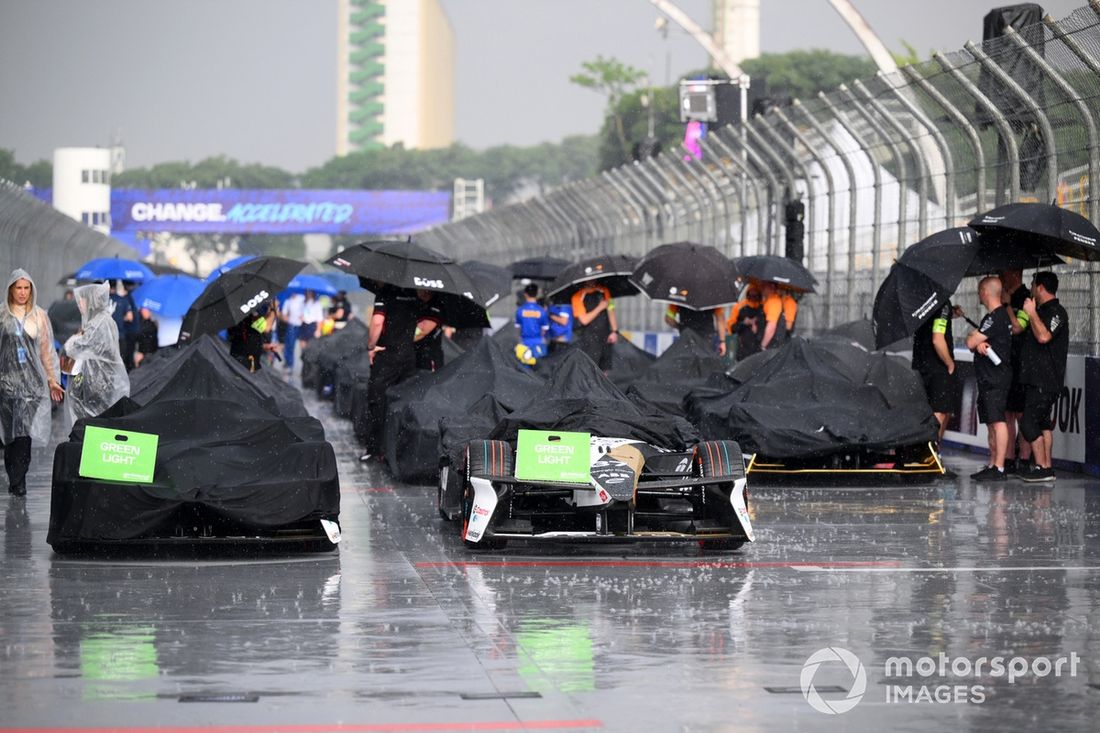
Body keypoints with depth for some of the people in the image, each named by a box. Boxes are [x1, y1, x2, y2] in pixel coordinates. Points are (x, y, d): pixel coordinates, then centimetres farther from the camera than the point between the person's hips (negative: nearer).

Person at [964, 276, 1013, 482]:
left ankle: (999, 468, -17)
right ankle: (992, 466, 16)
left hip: (996, 378, -11)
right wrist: (979, 343, -6)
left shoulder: (996, 317, -13)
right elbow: (973, 345, 18)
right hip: (988, 378, 11)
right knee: (991, 424, 12)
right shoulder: (1001, 315, 20)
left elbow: (970, 342, -15)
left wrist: (972, 336, 8)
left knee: (997, 421, -13)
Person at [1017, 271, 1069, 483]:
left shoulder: (1056, 312, -12)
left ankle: (1042, 467, -12)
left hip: (1045, 380, -10)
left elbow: (1044, 336, -28)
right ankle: (1046, 467, 13)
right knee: (1043, 423, 11)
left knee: (1029, 422, -13)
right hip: (1037, 378, 10)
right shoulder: (1043, 311, 19)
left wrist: (1032, 313, -20)